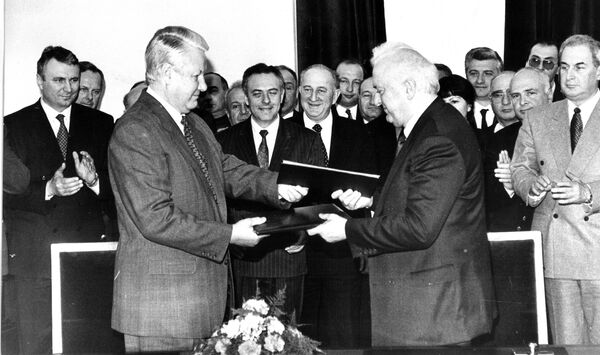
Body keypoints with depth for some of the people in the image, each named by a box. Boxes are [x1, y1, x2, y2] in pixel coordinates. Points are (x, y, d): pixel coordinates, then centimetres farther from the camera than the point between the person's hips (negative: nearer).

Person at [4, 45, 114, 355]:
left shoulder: (101, 124, 10)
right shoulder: (14, 126, 3)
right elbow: (8, 193, -2)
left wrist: (93, 180, -15)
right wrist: (48, 189, -18)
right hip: (35, 255, -1)